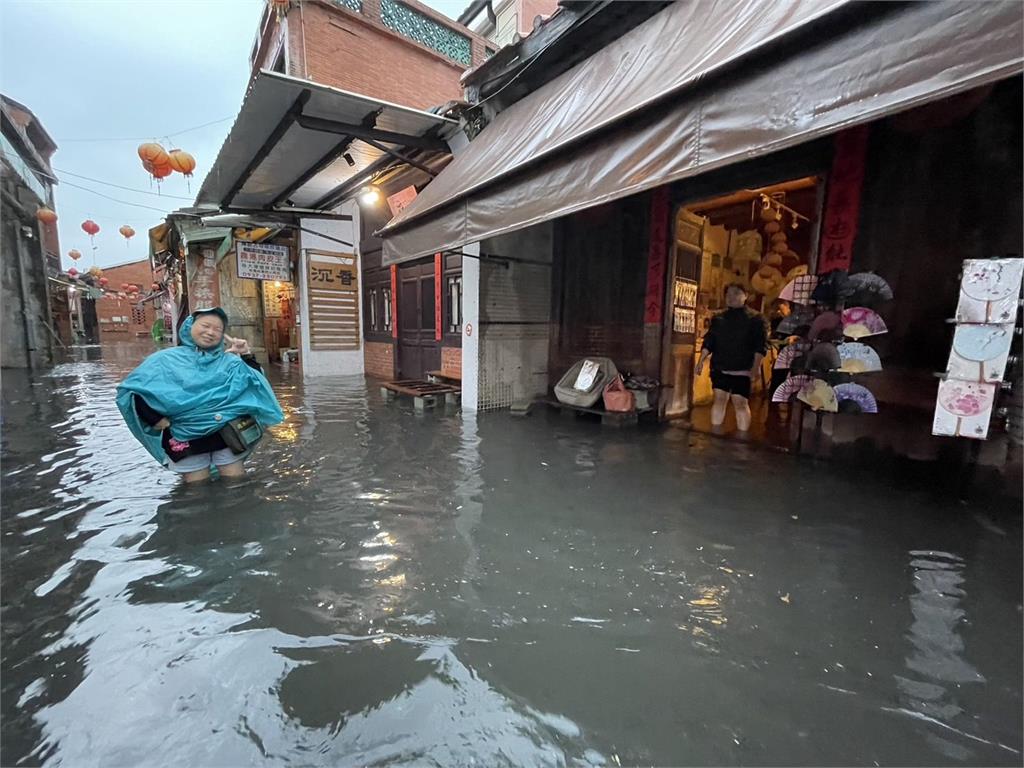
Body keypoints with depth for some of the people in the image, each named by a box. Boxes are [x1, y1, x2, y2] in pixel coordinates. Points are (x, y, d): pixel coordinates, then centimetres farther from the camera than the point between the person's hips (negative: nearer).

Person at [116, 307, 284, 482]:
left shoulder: (229, 361, 8)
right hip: (186, 439, -1)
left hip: (227, 434, 1)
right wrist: (155, 419, -9)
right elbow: (132, 391, -1)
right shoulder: (166, 359, 3)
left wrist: (246, 356, -8)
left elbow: (254, 384, 1)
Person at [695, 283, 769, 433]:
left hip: (742, 370, -3)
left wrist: (756, 366, -16)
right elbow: (709, 342, 12)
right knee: (719, 398, 4)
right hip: (719, 368, 3)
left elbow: (760, 345, -5)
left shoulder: (756, 319, 1)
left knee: (741, 402, -4)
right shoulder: (718, 318, 13)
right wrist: (701, 360, 2)